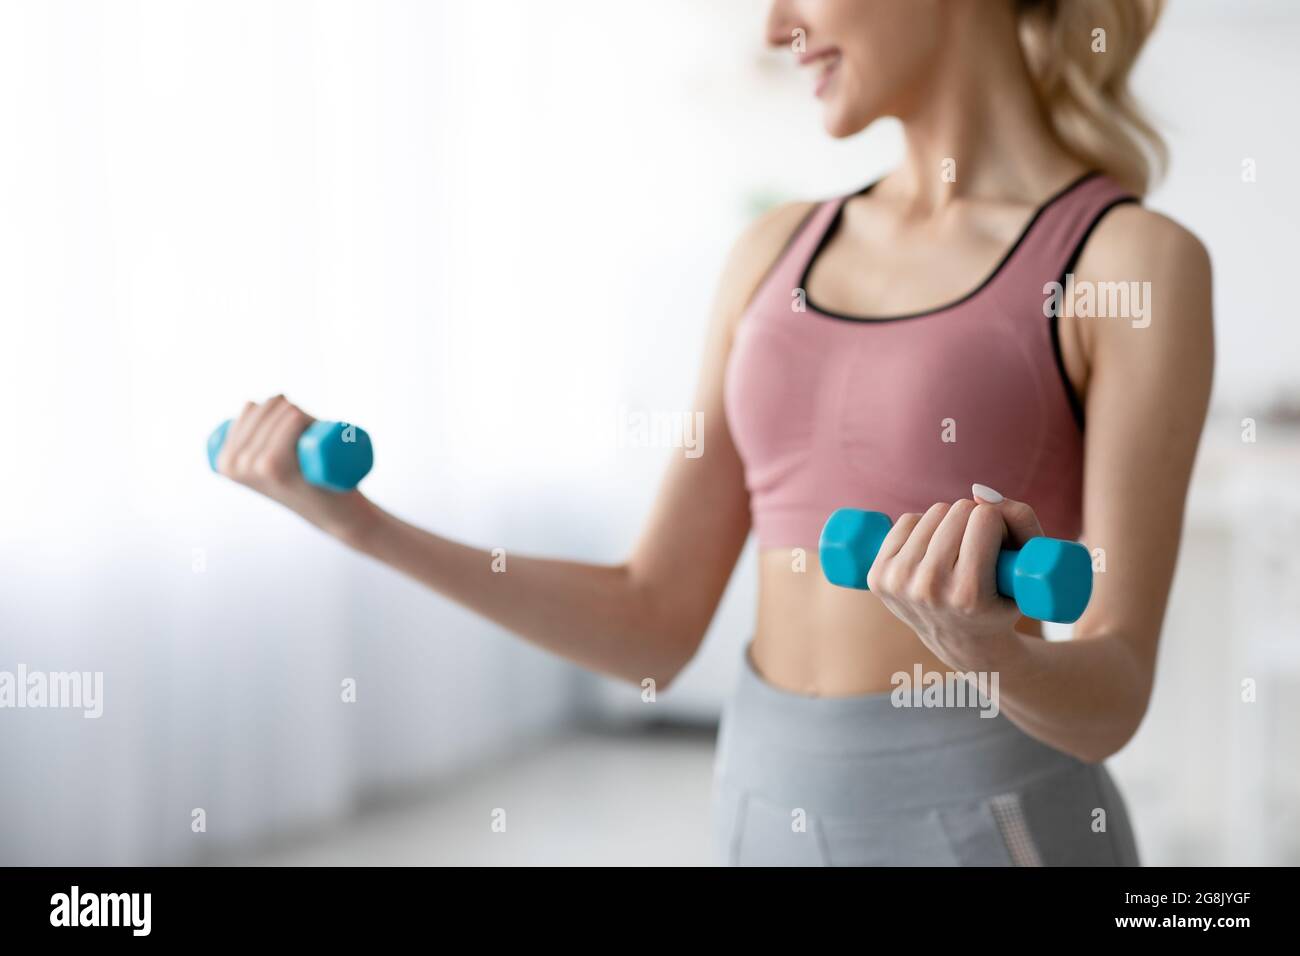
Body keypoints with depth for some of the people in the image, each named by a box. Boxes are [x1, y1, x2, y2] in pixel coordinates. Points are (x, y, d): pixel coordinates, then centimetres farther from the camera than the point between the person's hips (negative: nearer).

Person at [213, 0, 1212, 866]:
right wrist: (363, 523, -2)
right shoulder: (781, 252, 9)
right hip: (771, 819, 6)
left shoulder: (1137, 259, -8)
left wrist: (979, 650, -35)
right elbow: (657, 630, 6)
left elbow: (1110, 701, -13)